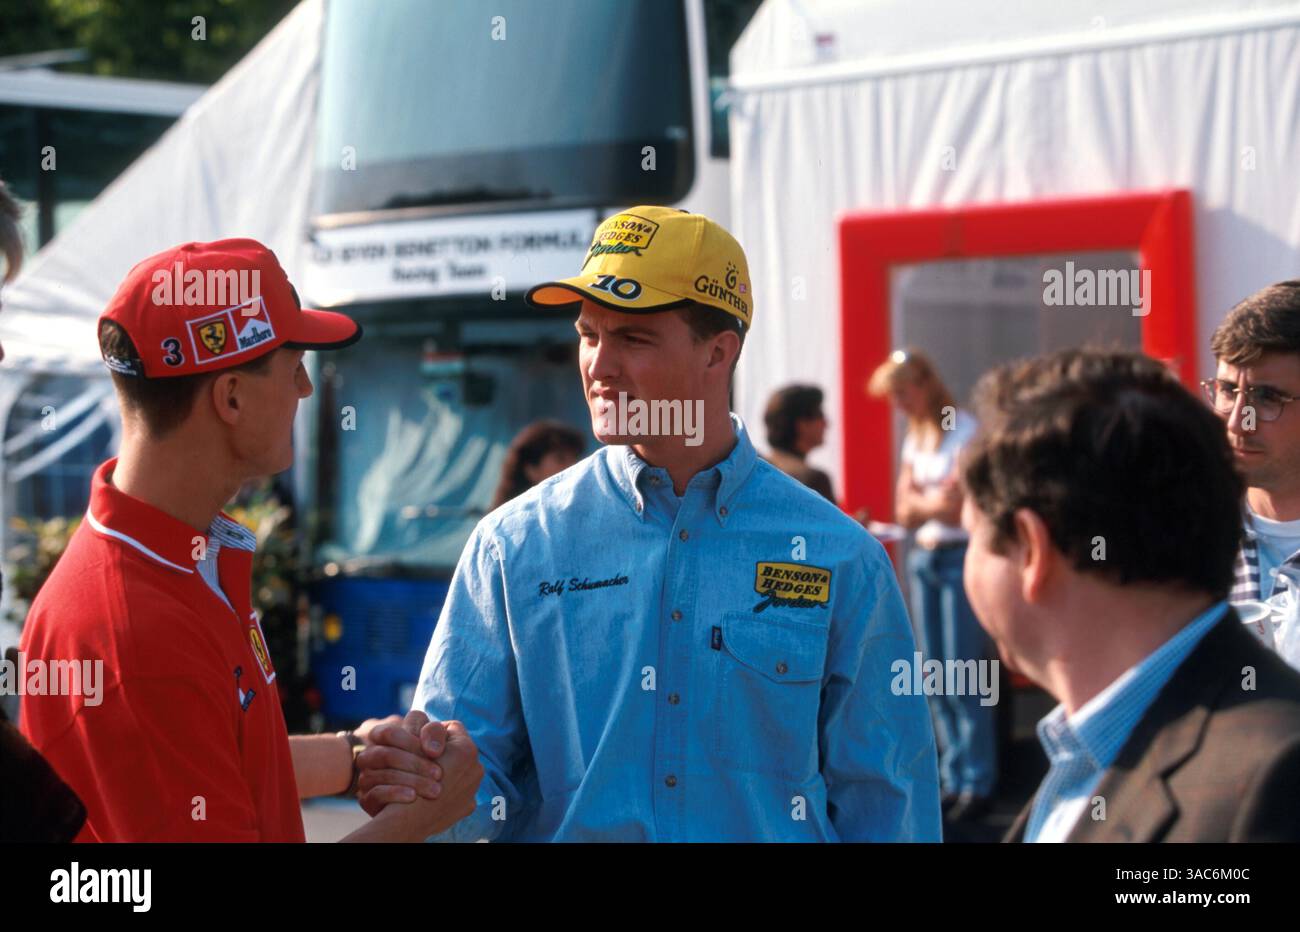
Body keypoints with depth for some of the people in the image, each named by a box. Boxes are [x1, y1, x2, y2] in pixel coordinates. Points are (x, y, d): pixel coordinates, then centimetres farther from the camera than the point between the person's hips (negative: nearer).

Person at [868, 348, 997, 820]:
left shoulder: (963, 431, -9)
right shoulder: (915, 437, 14)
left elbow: (955, 507, -15)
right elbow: (905, 510, 9)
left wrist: (917, 498, 0)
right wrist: (934, 501, -8)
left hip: (960, 555, -7)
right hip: (923, 555, 7)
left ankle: (979, 783, -4)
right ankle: (953, 778, 12)